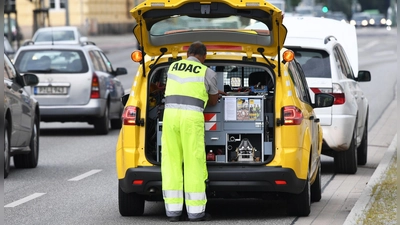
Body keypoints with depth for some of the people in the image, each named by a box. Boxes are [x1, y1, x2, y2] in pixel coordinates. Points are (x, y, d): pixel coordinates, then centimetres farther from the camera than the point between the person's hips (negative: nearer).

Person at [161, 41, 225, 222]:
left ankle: (173, 210, 6)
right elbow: (213, 102, 20)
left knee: (171, 162, 7)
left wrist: (213, 93, 50)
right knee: (194, 163, 1)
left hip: (170, 114, 4)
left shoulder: (173, 67, 19)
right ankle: (196, 211, 3)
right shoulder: (208, 73, 6)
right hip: (192, 118, -4)